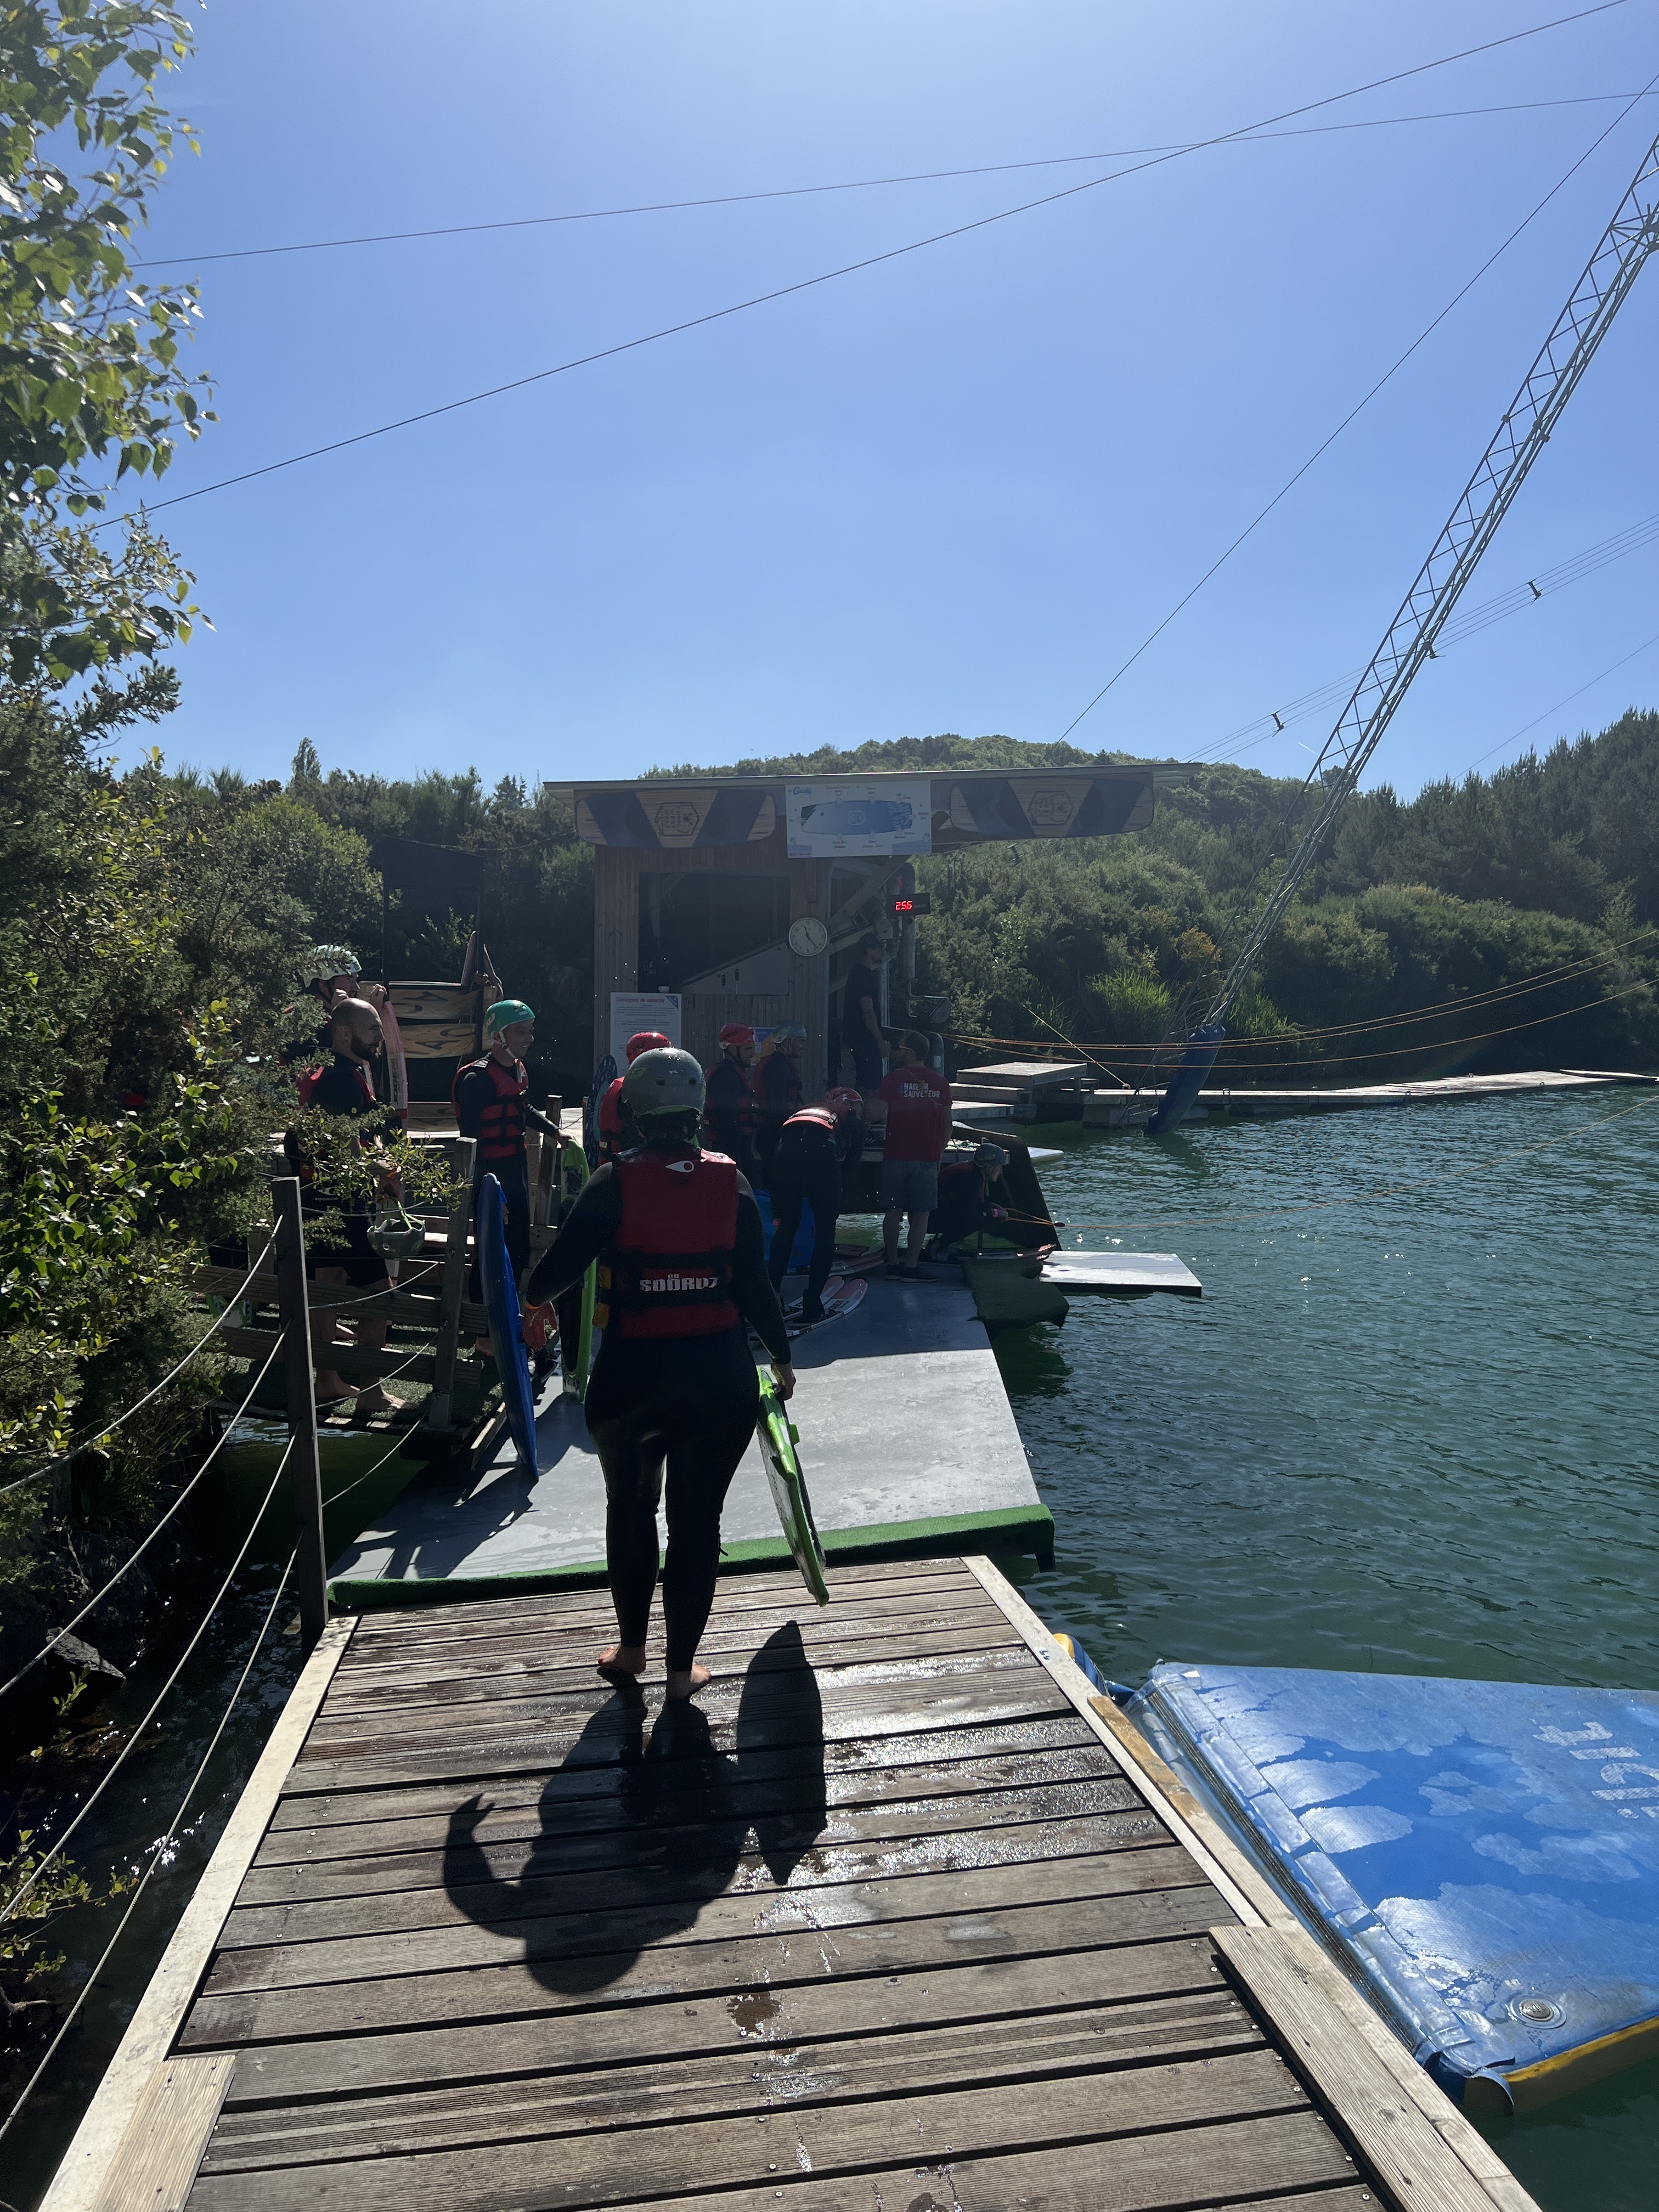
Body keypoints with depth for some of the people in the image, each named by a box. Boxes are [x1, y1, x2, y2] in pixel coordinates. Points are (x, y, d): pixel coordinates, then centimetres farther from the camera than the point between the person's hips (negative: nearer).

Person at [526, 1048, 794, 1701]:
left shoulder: (613, 1182, -10)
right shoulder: (731, 1182, -4)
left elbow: (558, 1271, -8)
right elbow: (754, 1284, -1)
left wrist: (529, 1293, 16)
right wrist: (781, 1355, 14)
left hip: (632, 1374, -1)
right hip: (720, 1377, 1)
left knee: (630, 1505, 21)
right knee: (697, 1516, 12)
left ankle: (631, 1647, 33)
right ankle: (682, 1666, 21)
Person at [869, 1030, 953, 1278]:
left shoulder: (893, 1079, -5)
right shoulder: (940, 1083, 5)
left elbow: (875, 1115, -10)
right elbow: (947, 1125, 9)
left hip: (897, 1156, -1)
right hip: (928, 1158, 1)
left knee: (893, 1211, 9)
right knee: (921, 1214, 4)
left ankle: (892, 1264, 11)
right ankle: (911, 1267, 2)